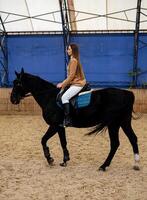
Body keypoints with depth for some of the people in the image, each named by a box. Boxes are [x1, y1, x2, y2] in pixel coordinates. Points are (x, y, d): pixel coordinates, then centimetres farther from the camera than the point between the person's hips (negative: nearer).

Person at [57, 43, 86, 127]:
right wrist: (63, 83, 13)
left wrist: (63, 84, -12)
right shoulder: (73, 60, 16)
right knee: (63, 95, 12)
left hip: (77, 84, -11)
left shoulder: (74, 60, -15)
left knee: (64, 97, -21)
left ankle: (68, 120, -21)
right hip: (75, 83, 11)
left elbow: (71, 76, -19)